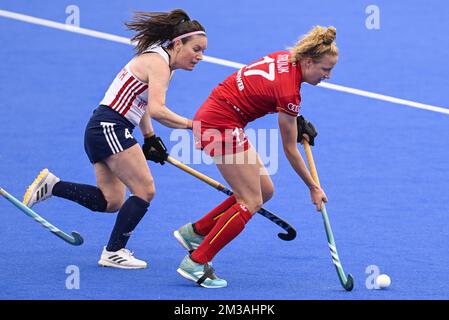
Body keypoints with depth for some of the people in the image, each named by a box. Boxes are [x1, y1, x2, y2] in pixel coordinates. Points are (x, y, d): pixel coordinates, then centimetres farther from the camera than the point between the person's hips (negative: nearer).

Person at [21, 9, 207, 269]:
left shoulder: (160, 62, 16)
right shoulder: (158, 63, -15)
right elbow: (156, 109, -28)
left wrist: (150, 139, 21)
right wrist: (190, 125, -27)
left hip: (101, 130, 10)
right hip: (109, 128, -10)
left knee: (111, 202, 11)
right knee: (145, 190, -9)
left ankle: (51, 185, 12)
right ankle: (113, 253, -2)